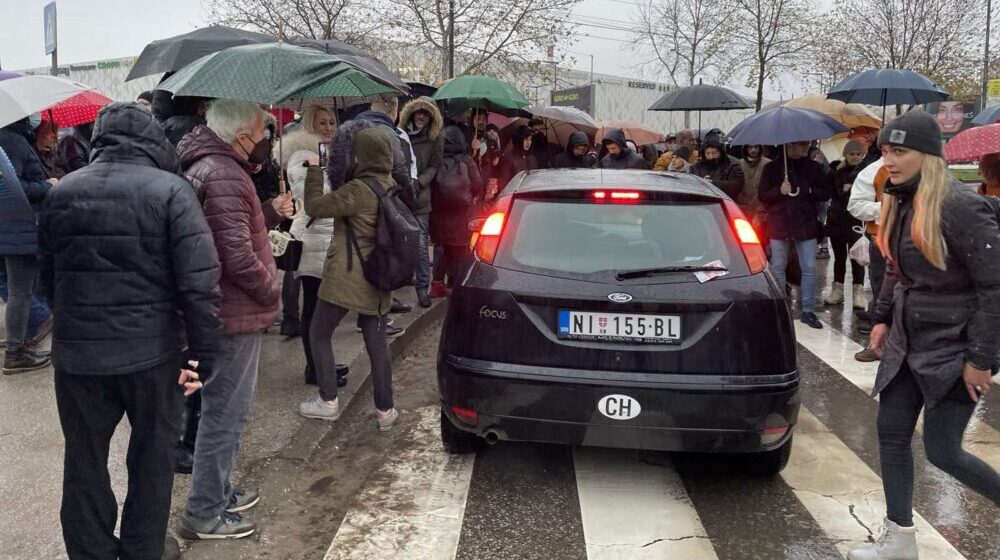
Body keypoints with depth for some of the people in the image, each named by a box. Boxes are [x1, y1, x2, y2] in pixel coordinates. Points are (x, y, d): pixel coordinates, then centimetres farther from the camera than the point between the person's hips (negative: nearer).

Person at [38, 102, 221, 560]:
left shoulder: (62, 193, 3)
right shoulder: (171, 190, -11)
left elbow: (48, 281, 12)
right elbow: (200, 282, -16)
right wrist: (202, 356, -10)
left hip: (76, 355, 3)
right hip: (152, 352, -3)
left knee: (85, 463, 17)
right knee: (152, 461, 15)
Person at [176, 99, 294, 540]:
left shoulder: (206, 164, 12)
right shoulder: (224, 176, -22)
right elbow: (238, 255, -27)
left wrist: (270, 213, 7)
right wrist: (271, 290, -12)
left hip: (221, 310, 11)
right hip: (236, 316, -11)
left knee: (222, 410, 21)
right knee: (225, 415, 1)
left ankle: (218, 492, 36)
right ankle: (204, 514, 14)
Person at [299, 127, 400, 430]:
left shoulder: (359, 189, -20)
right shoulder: (391, 187, 4)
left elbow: (314, 205, -14)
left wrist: (314, 169, -2)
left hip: (345, 277, -7)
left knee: (319, 334, 11)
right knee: (376, 341, 10)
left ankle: (328, 402, 16)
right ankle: (385, 410, 13)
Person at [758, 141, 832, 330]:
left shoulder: (813, 167, 6)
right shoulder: (772, 168, 2)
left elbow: (826, 193, 8)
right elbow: (762, 196, 1)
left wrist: (808, 191, -9)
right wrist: (779, 191, -17)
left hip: (806, 224, 1)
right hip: (779, 225, -1)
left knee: (809, 268, 0)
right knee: (778, 267, 7)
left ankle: (808, 310, 8)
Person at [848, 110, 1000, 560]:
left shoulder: (960, 208, -22)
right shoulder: (900, 204, 4)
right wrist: (883, 317, 15)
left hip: (952, 349, -8)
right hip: (907, 343, 8)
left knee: (941, 450, 1)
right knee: (891, 434, 9)